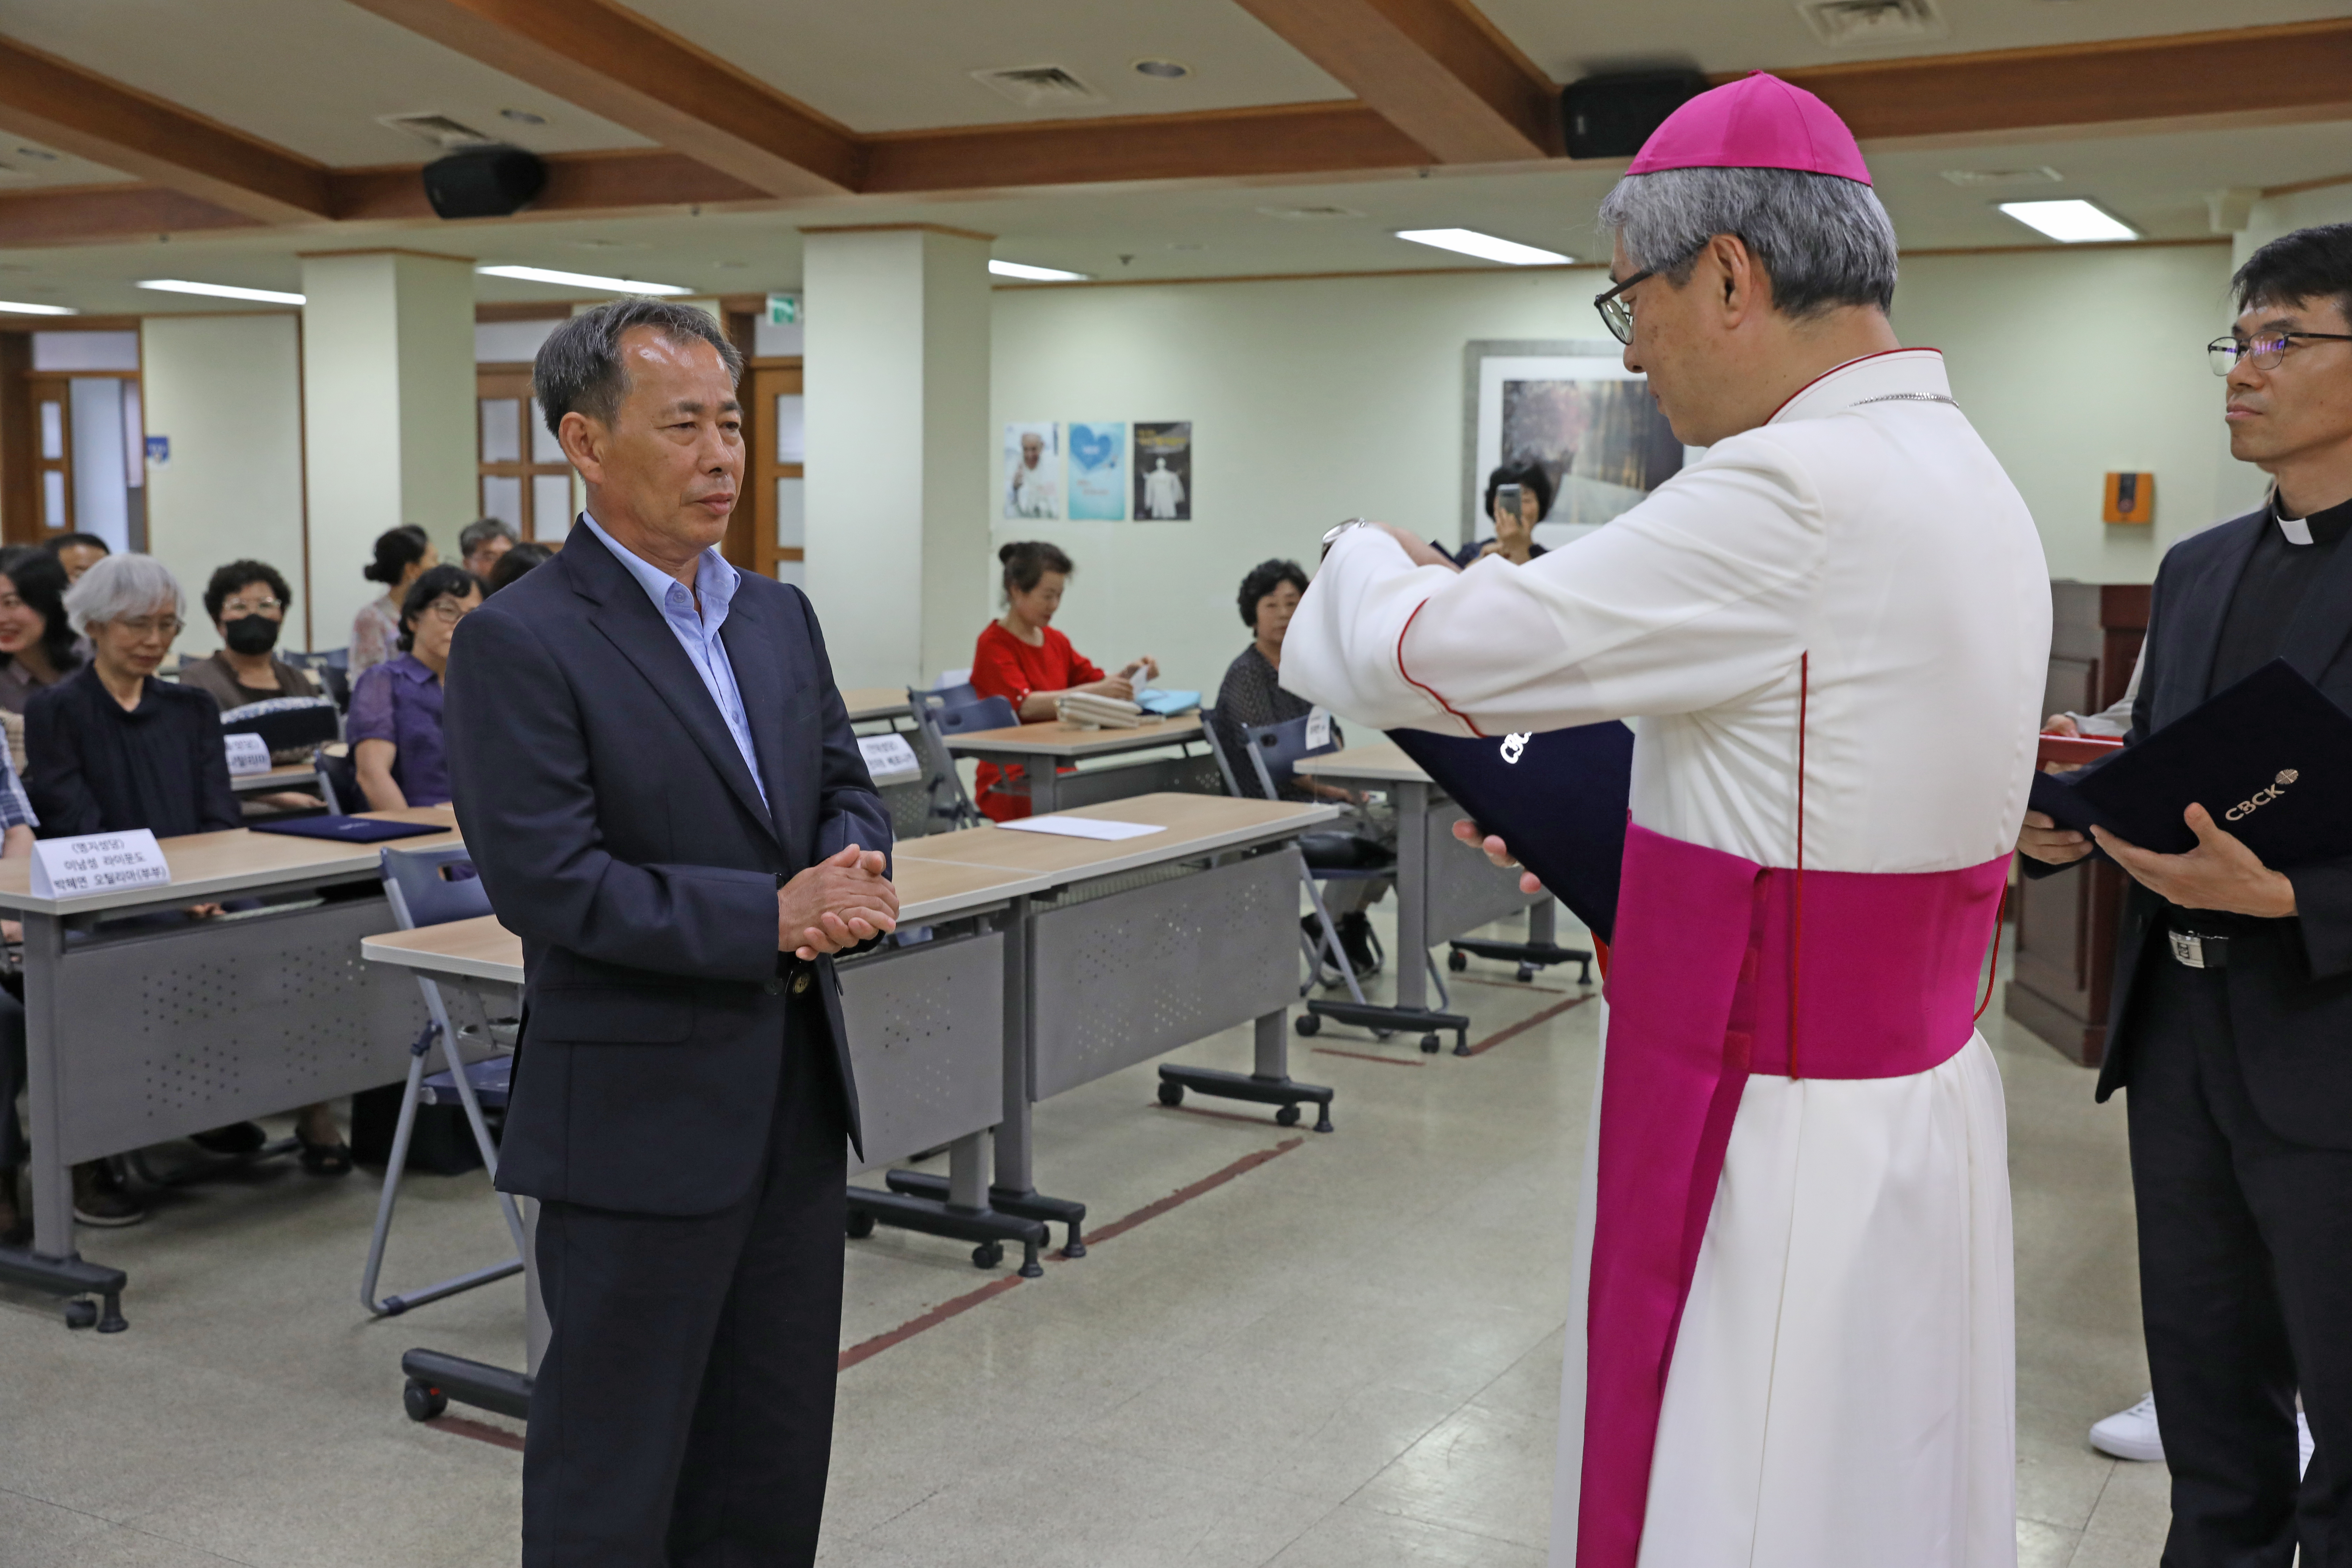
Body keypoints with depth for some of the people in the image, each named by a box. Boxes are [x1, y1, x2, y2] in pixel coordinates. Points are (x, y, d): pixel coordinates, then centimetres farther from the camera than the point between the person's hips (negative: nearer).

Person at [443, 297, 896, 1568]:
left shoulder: (779, 616, 9)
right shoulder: (520, 641, -13)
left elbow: (845, 789, 14)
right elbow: (547, 881, -20)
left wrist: (851, 874, -9)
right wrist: (772, 916, -19)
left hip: (797, 1094, 7)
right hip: (640, 1115, -7)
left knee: (774, 1461, 19)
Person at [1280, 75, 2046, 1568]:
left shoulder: (1794, 499, -23)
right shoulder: (1968, 479, 9)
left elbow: (1424, 656, -18)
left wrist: (1371, 559, 4)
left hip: (1789, 1152, -9)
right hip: (1923, 1098, 9)